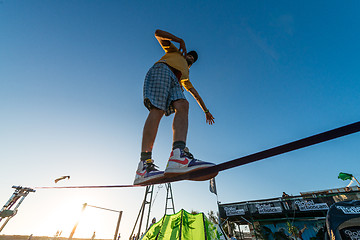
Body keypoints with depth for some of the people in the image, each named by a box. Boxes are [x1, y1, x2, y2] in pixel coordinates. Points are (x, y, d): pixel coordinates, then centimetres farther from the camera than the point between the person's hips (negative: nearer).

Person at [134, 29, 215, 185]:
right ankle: (144, 165, -36)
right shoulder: (174, 51, 37)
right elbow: (158, 34, 30)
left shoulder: (185, 75, 41)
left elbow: (194, 93, 36)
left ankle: (178, 155, -46)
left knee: (183, 106, -26)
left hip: (174, 82, 5)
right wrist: (180, 40, 22)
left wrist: (206, 110, 31)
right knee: (157, 110, -27)